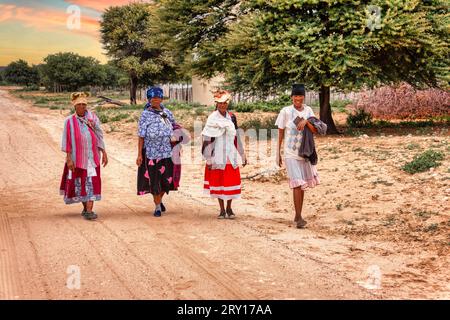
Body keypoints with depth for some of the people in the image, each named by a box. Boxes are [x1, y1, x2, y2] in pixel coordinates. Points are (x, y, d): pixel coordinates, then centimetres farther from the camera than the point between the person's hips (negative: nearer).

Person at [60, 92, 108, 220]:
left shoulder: (93, 117, 1)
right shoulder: (69, 121, -2)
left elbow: (99, 136, 4)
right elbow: (67, 141, -3)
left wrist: (104, 153, 2)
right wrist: (69, 158, -9)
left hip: (91, 156, 0)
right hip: (77, 157, 0)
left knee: (91, 182, -9)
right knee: (79, 182, 10)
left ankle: (89, 210, -11)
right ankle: (85, 207, 29)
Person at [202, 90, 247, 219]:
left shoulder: (232, 117, 5)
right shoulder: (212, 119, -8)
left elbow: (237, 137, 12)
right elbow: (207, 140, -8)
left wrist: (243, 155, 14)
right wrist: (208, 159, -10)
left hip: (231, 157, 3)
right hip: (217, 157, -3)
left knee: (231, 182, 4)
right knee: (218, 182, 6)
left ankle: (229, 208, 20)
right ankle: (222, 209, 18)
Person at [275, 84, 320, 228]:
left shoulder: (308, 110, 3)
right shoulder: (286, 111, -7)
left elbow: (315, 130, -4)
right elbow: (280, 133, -1)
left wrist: (306, 121, -22)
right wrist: (278, 153, 0)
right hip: (291, 154, -4)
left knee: (302, 185, 11)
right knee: (297, 184, -12)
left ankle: (297, 216, 23)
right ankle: (299, 217, -6)